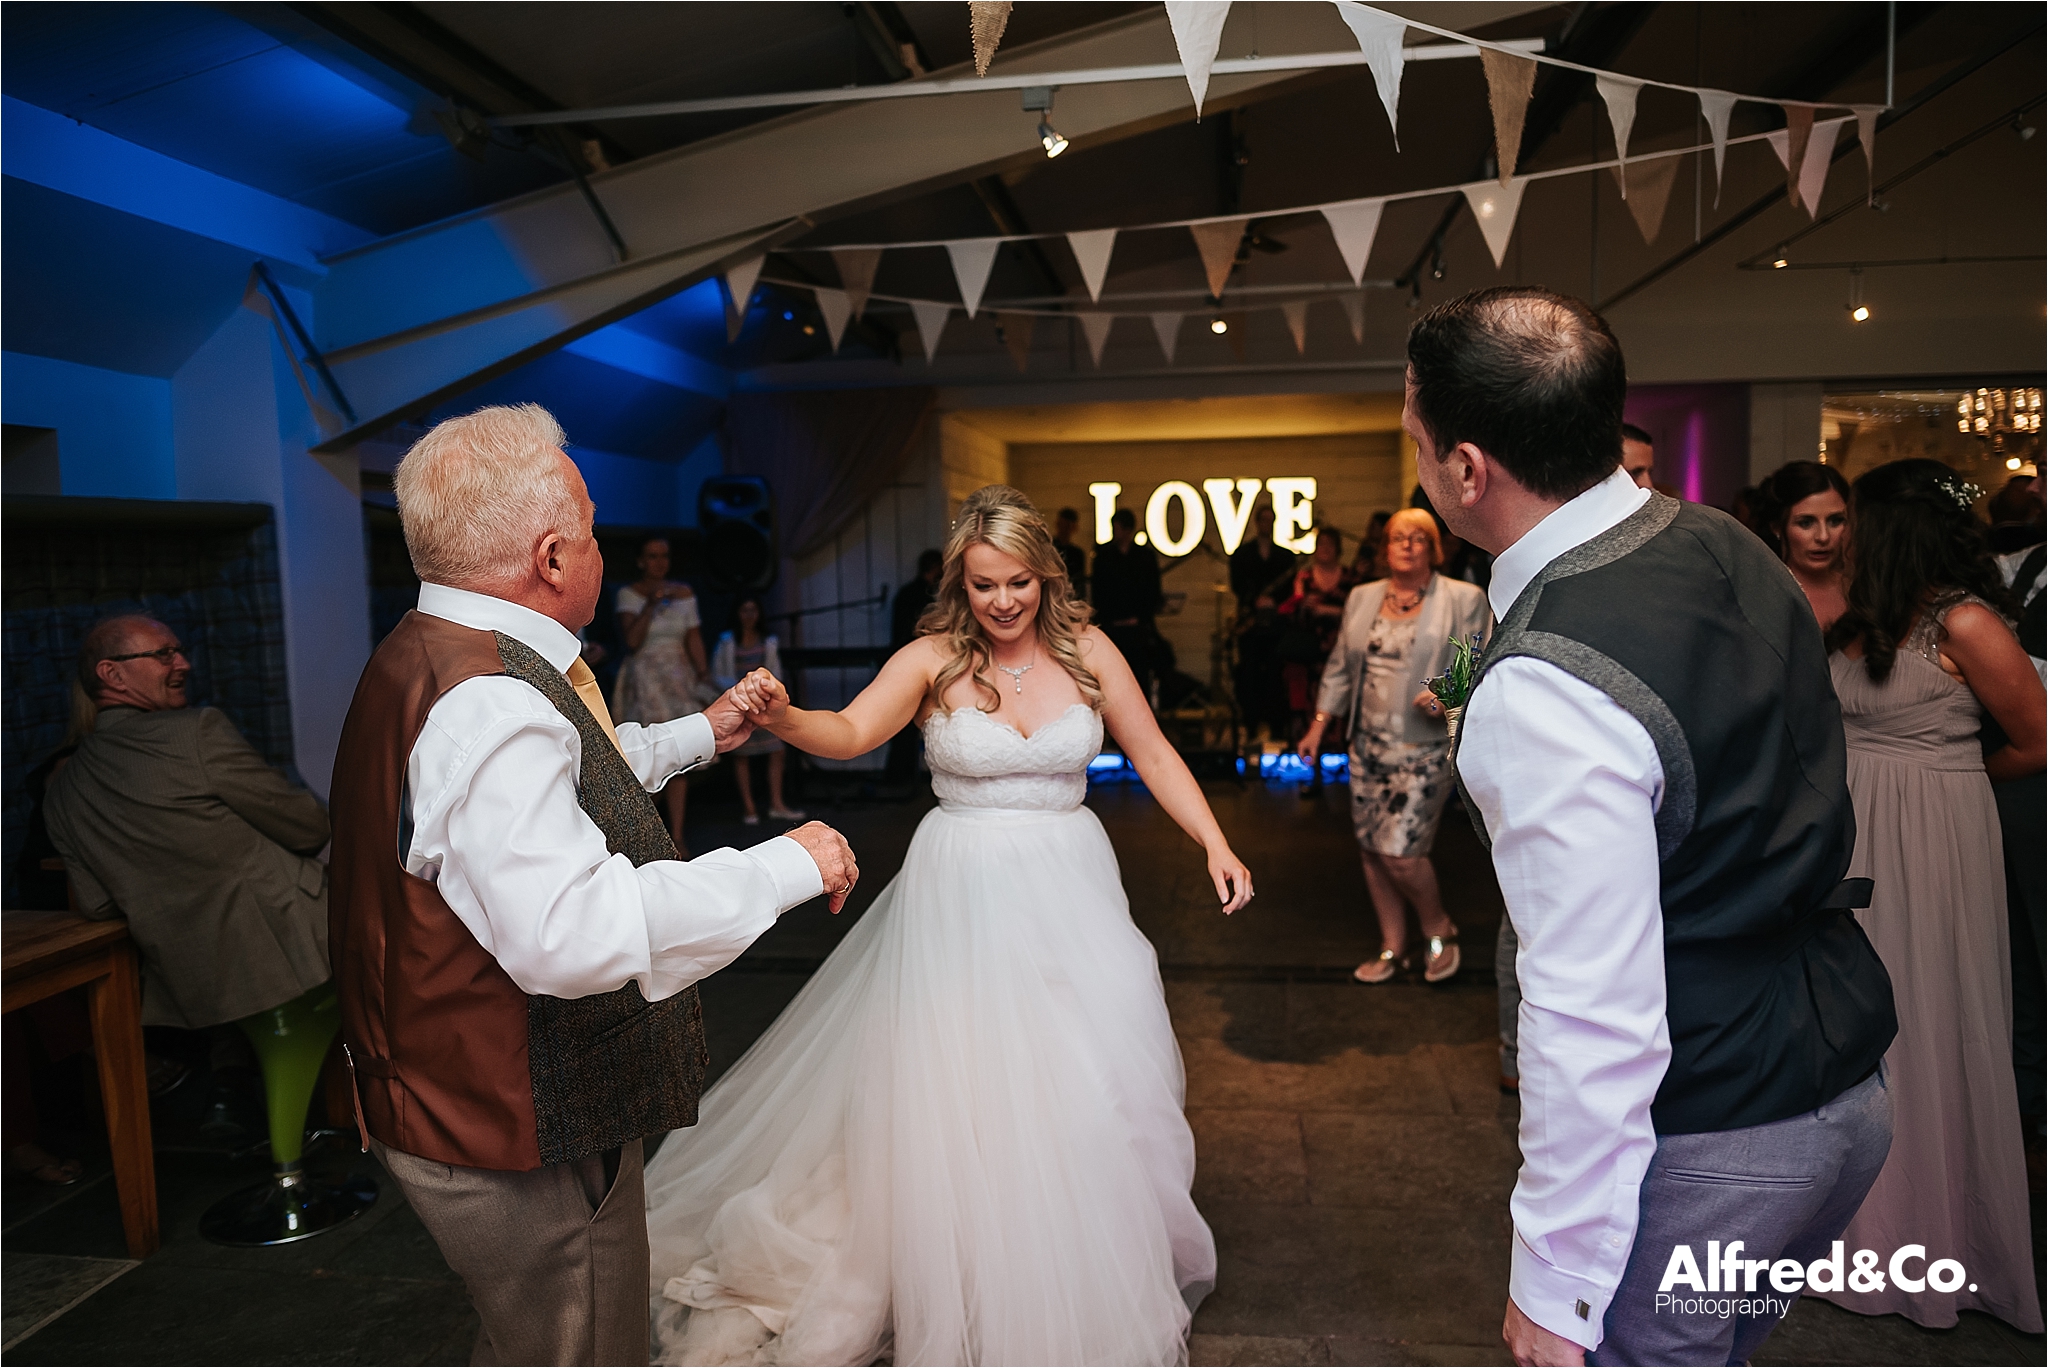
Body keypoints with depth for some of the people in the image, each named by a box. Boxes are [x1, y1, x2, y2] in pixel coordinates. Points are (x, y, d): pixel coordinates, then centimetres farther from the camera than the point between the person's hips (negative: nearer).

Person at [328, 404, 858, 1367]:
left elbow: (564, 779, 24)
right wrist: (784, 868, -30)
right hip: (523, 1140, -10)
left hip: (475, 1099, 10)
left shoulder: (432, 658, 8)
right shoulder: (490, 706, -29)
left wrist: (698, 736, 32)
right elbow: (567, 935, -39)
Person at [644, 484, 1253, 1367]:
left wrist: (1216, 846, -3)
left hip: (1069, 889, 2)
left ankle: (1088, 1286, 34)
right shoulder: (933, 659, -8)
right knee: (960, 1090, 4)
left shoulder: (1086, 649, -1)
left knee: (1086, 1085, 8)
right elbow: (851, 733, -23)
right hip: (962, 895, -2)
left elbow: (1154, 756, 4)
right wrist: (782, 716, -43)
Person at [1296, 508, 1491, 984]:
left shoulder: (1464, 600, -1)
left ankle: (1440, 930, 17)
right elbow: (1340, 667, 16)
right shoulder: (1361, 598, 13)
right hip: (1368, 744, 5)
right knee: (1372, 850, 8)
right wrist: (1319, 724, 13)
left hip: (1425, 748, -5)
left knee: (1399, 850, -11)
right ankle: (1392, 949, 24)